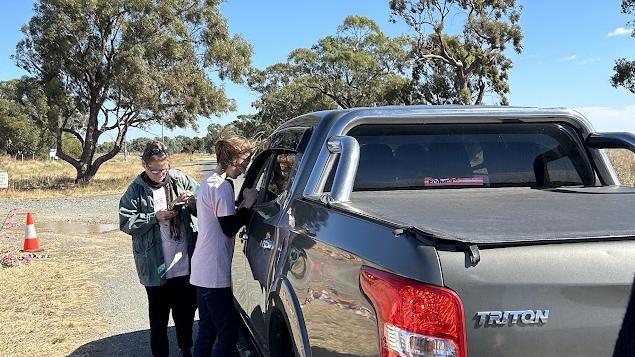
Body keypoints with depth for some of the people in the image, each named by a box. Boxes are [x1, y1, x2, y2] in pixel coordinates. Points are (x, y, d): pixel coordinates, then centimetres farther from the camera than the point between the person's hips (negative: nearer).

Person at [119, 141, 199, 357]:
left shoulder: (181, 180, 1)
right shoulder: (136, 190, -4)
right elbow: (126, 222, -7)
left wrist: (194, 202, -15)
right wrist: (155, 217, -18)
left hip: (186, 263, 3)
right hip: (156, 267, -3)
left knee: (186, 312, 18)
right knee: (159, 317, 9)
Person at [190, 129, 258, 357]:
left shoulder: (209, 182, 15)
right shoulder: (222, 186, -16)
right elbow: (229, 228, -16)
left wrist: (243, 206, 7)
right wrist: (248, 204, -8)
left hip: (202, 271, 10)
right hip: (216, 274, -10)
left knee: (206, 332, 15)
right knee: (229, 332, -5)